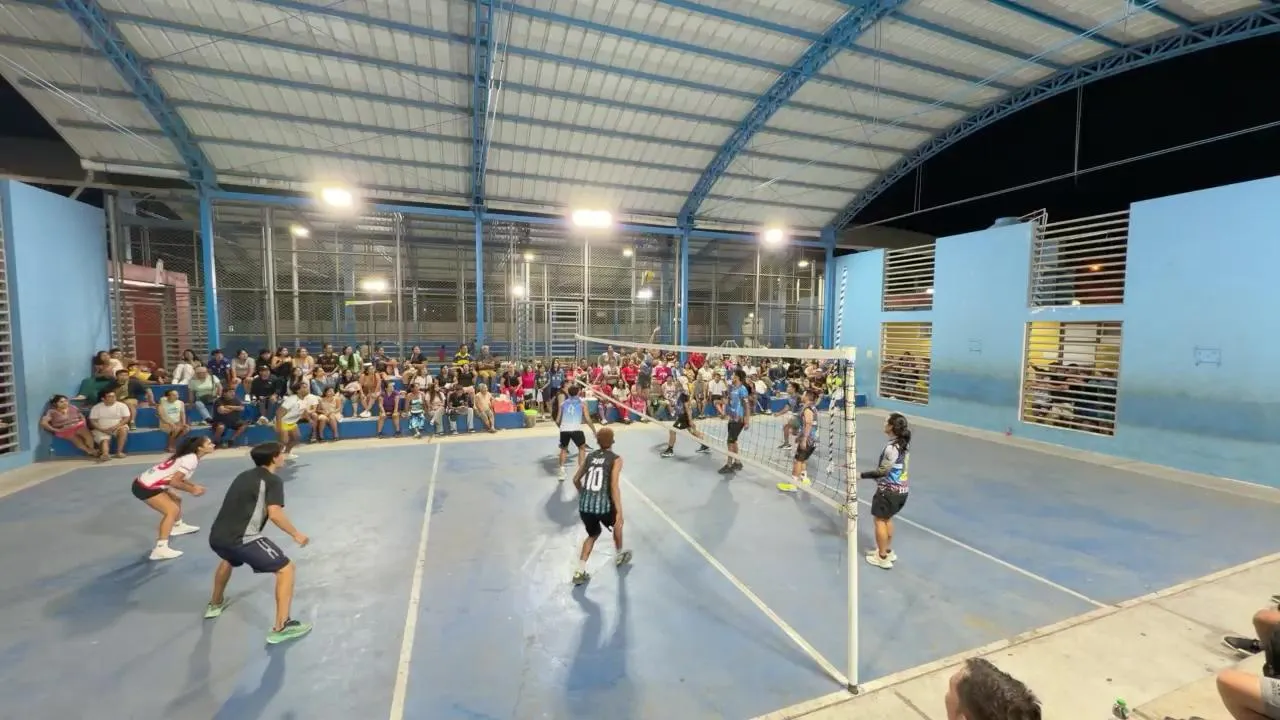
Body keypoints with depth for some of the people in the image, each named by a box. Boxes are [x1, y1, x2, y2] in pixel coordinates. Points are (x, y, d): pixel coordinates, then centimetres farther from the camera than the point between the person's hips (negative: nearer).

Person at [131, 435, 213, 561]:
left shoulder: (188, 455, 7)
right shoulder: (191, 459, -22)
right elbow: (174, 482, -23)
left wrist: (194, 486, 2)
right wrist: (192, 490, -11)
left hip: (149, 482, 10)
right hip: (146, 487, -10)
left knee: (176, 500, 25)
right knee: (172, 510, -17)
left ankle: (178, 526, 50)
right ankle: (160, 549, -21)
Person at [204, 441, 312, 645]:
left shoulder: (244, 476, 20)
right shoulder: (273, 480, -4)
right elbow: (275, 514, -16)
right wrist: (296, 535, -5)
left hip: (216, 536, 9)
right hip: (242, 538, -9)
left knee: (229, 559, 43)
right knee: (285, 568, -1)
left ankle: (215, 604, 62)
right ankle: (281, 628, -4)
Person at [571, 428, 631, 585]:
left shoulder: (590, 457, 13)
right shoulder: (615, 459, -3)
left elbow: (576, 479, 20)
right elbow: (614, 486, -14)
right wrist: (619, 512, -14)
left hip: (584, 505, 4)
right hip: (602, 505, -4)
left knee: (593, 534, 29)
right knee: (617, 523, 30)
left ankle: (580, 572, 20)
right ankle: (619, 556, 48)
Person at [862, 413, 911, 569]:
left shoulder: (891, 447, -24)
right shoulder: (903, 443, 2)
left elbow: (883, 471, -21)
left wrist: (861, 475, -18)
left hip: (889, 490, -8)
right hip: (901, 489, 8)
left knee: (880, 520, 6)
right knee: (887, 519, 22)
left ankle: (883, 558, 16)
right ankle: (888, 551, 35)